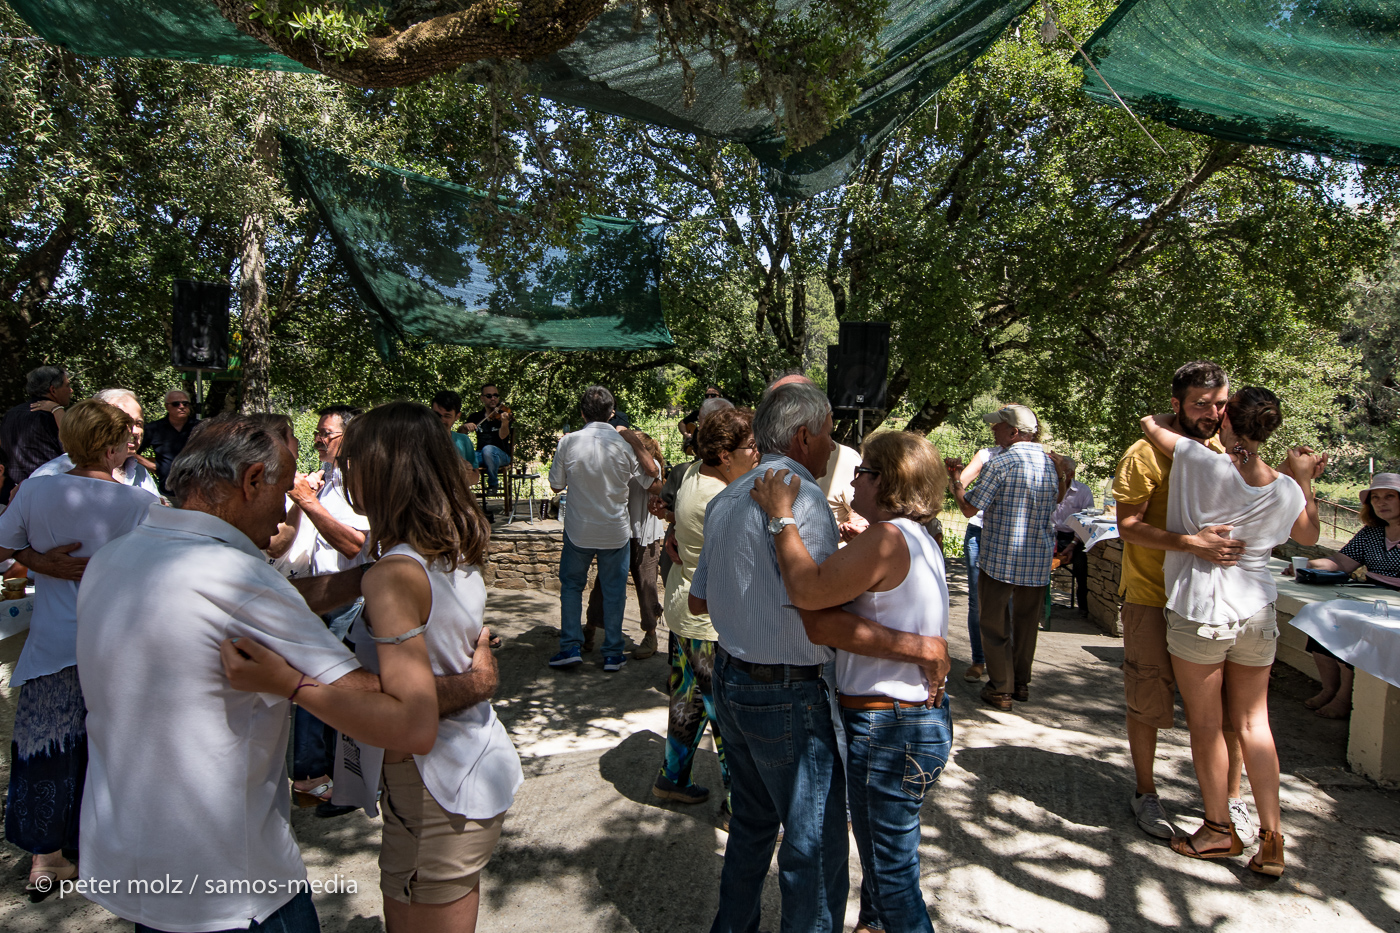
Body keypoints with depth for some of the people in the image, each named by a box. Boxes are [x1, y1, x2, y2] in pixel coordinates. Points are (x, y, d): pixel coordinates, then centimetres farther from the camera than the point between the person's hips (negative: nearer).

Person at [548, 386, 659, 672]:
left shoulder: (568, 442, -10)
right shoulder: (625, 444, -11)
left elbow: (556, 485, -1)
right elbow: (652, 477, 0)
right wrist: (636, 442, -1)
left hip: (578, 530, 0)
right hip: (615, 530, 0)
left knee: (571, 585, 17)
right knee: (614, 590, 10)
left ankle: (570, 646, 15)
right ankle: (612, 653, 16)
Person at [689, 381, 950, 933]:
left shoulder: (726, 499, 8)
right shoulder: (801, 497, -20)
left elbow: (698, 601, 15)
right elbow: (822, 624, -28)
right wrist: (919, 648, -21)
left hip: (730, 680, 9)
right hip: (789, 697, -9)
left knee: (752, 823, 25)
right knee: (815, 845, 7)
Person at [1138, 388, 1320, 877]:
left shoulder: (1201, 462, -14)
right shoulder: (1285, 490, -1)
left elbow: (1150, 423, 1)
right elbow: (1309, 536, 19)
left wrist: (1177, 422, 21)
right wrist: (1303, 479, 21)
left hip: (1200, 610, -4)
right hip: (1256, 611, 4)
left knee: (1205, 725, 9)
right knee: (1253, 721, 14)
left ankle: (1220, 829, 23)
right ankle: (1271, 838, 16)